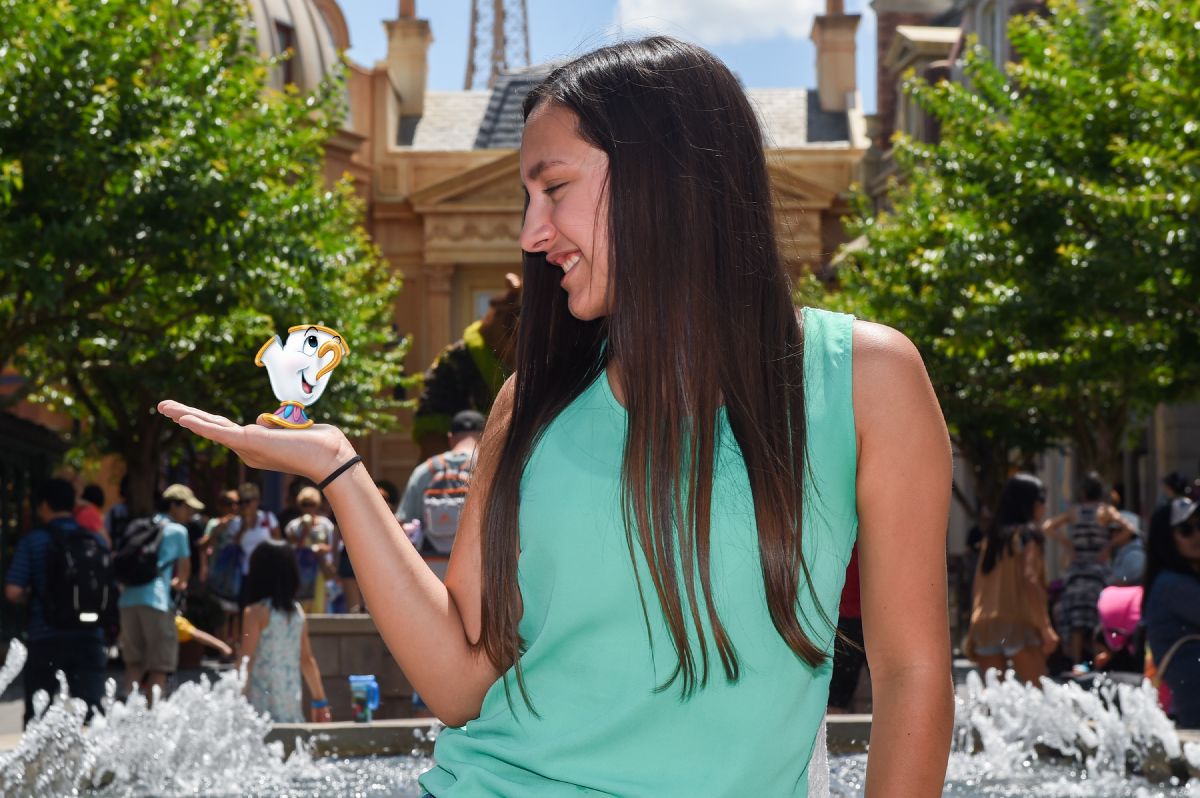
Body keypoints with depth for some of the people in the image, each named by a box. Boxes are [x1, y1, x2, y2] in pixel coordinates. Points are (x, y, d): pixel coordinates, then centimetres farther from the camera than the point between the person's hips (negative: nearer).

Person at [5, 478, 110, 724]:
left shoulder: (33, 541, -4)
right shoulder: (97, 541, 5)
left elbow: (13, 592, -10)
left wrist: (31, 597, 10)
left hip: (46, 640, -2)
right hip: (89, 639, 2)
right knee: (91, 710, 2)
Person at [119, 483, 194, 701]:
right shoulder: (177, 530, 5)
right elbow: (184, 567, 18)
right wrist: (180, 582, 37)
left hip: (128, 598, 6)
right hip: (156, 599, -6)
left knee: (134, 661, 14)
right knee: (159, 666, -3)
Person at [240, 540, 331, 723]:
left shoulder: (256, 612, -7)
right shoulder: (298, 612, 8)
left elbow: (246, 661, -9)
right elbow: (307, 660, 11)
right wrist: (320, 700, 17)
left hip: (262, 702, -5)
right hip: (292, 700, 5)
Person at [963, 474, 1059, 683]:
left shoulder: (993, 536, 17)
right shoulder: (1027, 534, -1)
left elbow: (980, 586, 15)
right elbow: (1030, 581, -12)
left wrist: (973, 635, 16)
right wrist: (1045, 626, -15)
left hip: (985, 626, 6)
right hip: (1017, 625, -6)